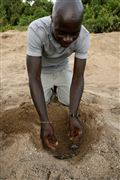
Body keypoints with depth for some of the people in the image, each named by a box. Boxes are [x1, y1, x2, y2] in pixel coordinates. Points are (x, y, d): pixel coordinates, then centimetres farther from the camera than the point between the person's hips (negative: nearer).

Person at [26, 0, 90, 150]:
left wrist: (73, 115, -41)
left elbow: (78, 77, -29)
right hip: (42, 70, -1)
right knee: (40, 103, -10)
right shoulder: (36, 30, -41)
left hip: (62, 69, 2)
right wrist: (45, 122, -47)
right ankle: (49, 89, 23)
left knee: (69, 101, -7)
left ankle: (56, 87, 25)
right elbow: (34, 77, -41)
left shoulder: (84, 36, -32)